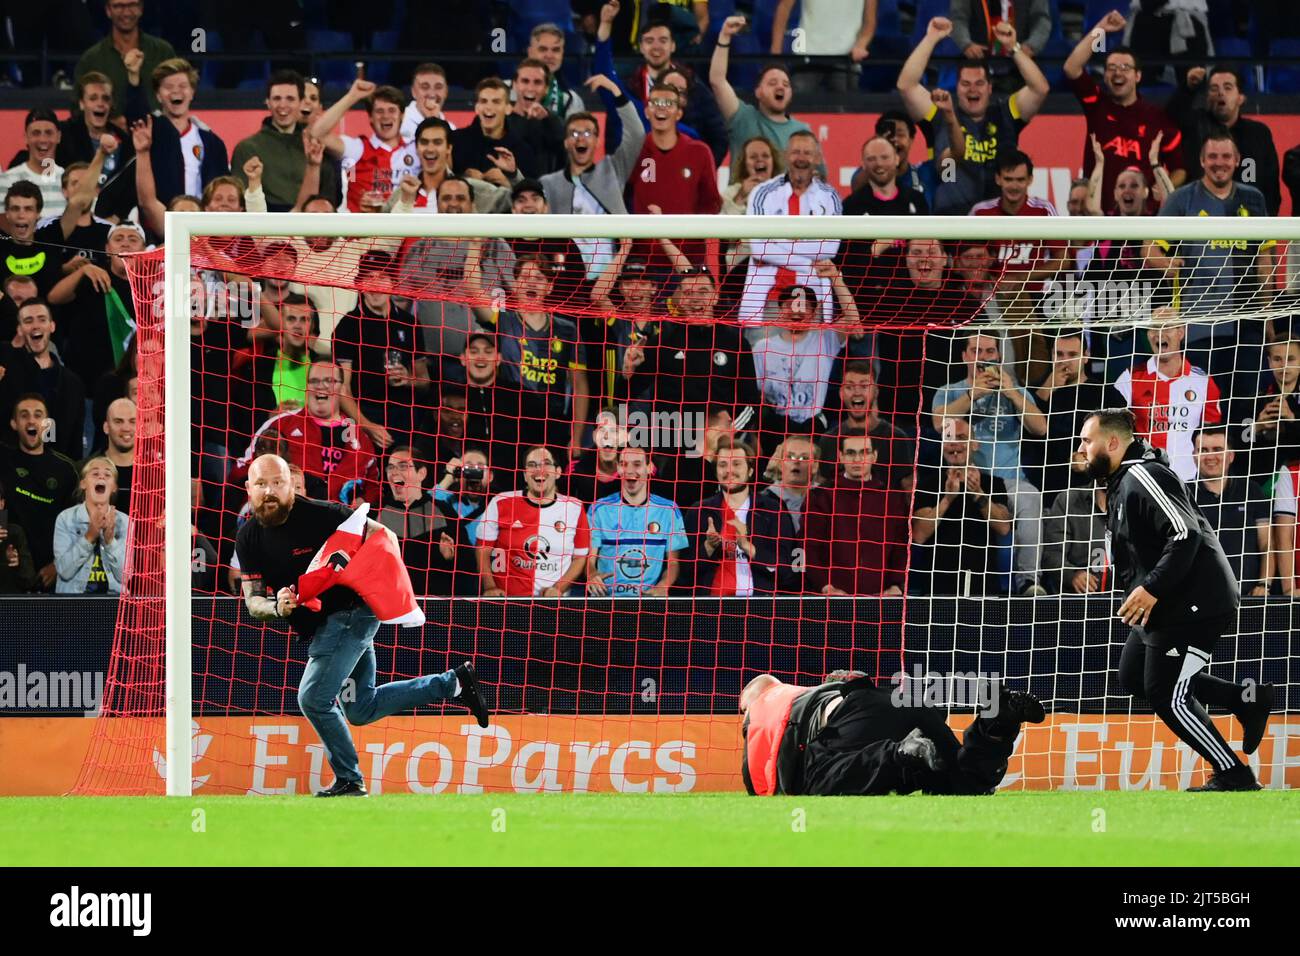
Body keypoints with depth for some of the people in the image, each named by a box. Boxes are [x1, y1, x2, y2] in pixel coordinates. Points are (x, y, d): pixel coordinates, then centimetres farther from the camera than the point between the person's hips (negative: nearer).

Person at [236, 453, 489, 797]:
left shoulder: (321, 515, -19)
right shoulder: (249, 539, -3)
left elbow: (384, 536, -12)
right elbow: (253, 601, -3)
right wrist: (276, 607, -26)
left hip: (353, 611, -8)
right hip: (321, 624, 8)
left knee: (313, 698, -14)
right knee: (361, 710, 14)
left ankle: (348, 782, 3)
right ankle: (452, 683, 25)